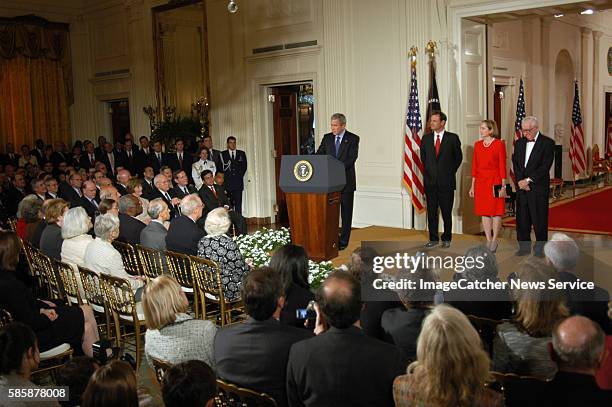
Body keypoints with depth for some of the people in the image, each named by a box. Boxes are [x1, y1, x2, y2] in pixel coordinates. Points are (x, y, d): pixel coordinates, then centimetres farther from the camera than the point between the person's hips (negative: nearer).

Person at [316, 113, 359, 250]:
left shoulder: (353, 139, -4)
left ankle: (343, 241, 11)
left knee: (346, 212, 4)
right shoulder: (327, 138, 8)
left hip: (346, 181, -3)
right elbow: (319, 155, 3)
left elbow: (352, 158, -15)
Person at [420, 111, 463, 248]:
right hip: (430, 181, 3)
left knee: (447, 212, 4)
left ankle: (446, 238, 15)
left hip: (446, 181, -3)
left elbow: (458, 157, 7)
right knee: (431, 212, 6)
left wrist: (450, 172, 5)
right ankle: (433, 239, 14)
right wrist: (429, 170, 12)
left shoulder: (453, 138, -1)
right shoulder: (426, 138, 8)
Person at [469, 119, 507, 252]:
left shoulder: (499, 144, -6)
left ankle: (494, 240, 11)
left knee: (496, 212, 0)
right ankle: (488, 240, 15)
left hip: (495, 181, -5)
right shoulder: (477, 145, 8)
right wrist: (472, 185, 9)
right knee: (484, 212, 7)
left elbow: (502, 166, -7)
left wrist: (503, 186, -11)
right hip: (480, 181, 5)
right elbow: (474, 165, 10)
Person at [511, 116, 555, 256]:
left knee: (539, 218, 0)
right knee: (522, 218, 7)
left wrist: (528, 180, -14)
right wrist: (520, 181, -6)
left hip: (538, 187, -5)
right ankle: (524, 246, 17)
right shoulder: (519, 143, 13)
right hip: (521, 187, 5)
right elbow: (515, 164, 9)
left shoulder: (547, 143, -4)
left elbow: (545, 166, -12)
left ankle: (540, 247, 12)